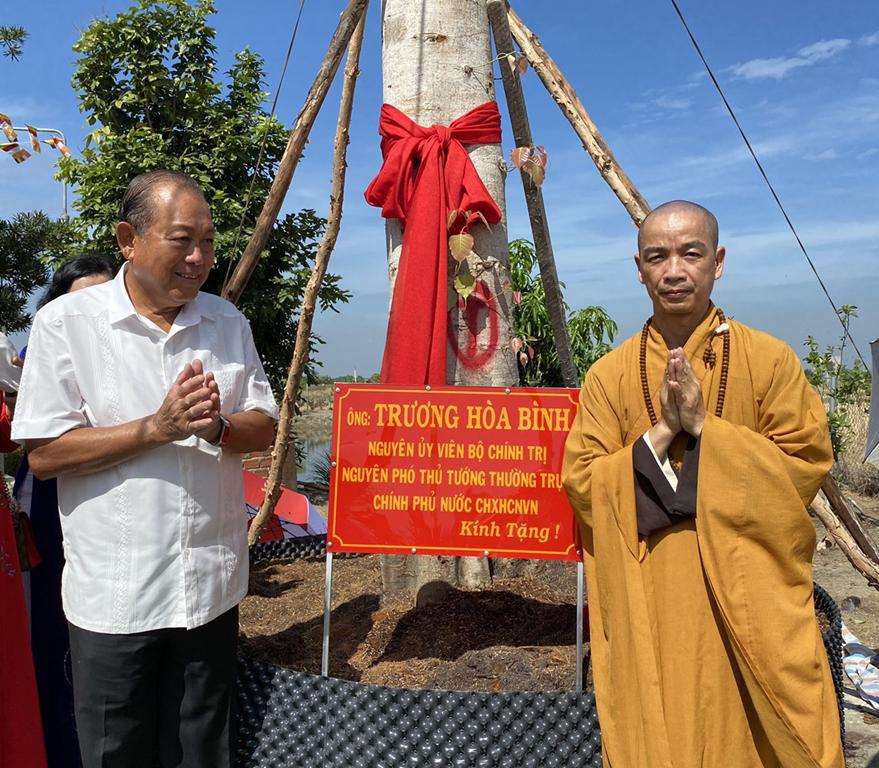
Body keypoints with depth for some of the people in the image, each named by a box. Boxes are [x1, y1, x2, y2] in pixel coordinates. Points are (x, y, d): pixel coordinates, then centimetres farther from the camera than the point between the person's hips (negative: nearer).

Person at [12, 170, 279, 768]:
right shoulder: (65, 322, -8)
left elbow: (265, 427, 4)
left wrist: (217, 427, -18)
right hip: (114, 594, -3)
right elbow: (44, 454, -11)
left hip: (212, 586, 3)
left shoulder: (228, 322, 4)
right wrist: (157, 428, -21)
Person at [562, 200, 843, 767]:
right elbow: (581, 485, -3)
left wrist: (703, 425, -16)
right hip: (648, 607, 1)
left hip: (749, 599, 0)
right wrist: (661, 431, -15)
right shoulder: (609, 375, 0)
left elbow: (809, 466, -7)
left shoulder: (770, 360, -3)